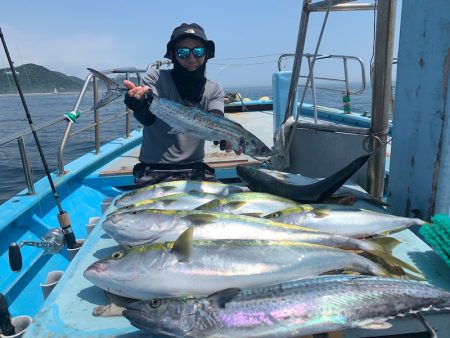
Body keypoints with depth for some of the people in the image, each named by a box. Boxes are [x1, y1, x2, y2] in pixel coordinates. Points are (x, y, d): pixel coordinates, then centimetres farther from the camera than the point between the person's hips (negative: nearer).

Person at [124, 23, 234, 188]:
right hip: (155, 172, -2)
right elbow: (147, 118, -19)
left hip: (196, 171, 3)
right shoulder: (156, 77, -3)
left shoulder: (214, 90, 5)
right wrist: (138, 101, -42)